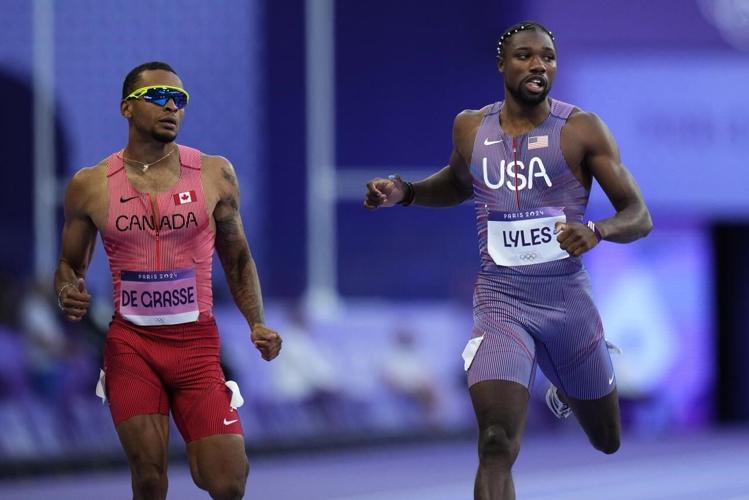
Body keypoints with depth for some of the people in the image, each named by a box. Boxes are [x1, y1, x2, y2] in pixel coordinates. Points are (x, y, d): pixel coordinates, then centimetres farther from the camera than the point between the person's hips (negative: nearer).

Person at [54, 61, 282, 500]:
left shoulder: (215, 175, 2)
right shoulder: (91, 185, 1)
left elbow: (238, 260, 12)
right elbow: (70, 264, 13)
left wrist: (257, 323, -1)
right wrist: (69, 292, -10)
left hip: (198, 344, 0)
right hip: (130, 344, 0)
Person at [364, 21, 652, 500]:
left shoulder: (582, 129, -7)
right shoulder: (471, 128, 3)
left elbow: (639, 217, -8)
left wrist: (596, 231, -30)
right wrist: (404, 192, 8)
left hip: (567, 298, 0)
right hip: (500, 301, 0)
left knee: (607, 441, 21)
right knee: (497, 445, -20)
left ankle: (568, 389, 57)